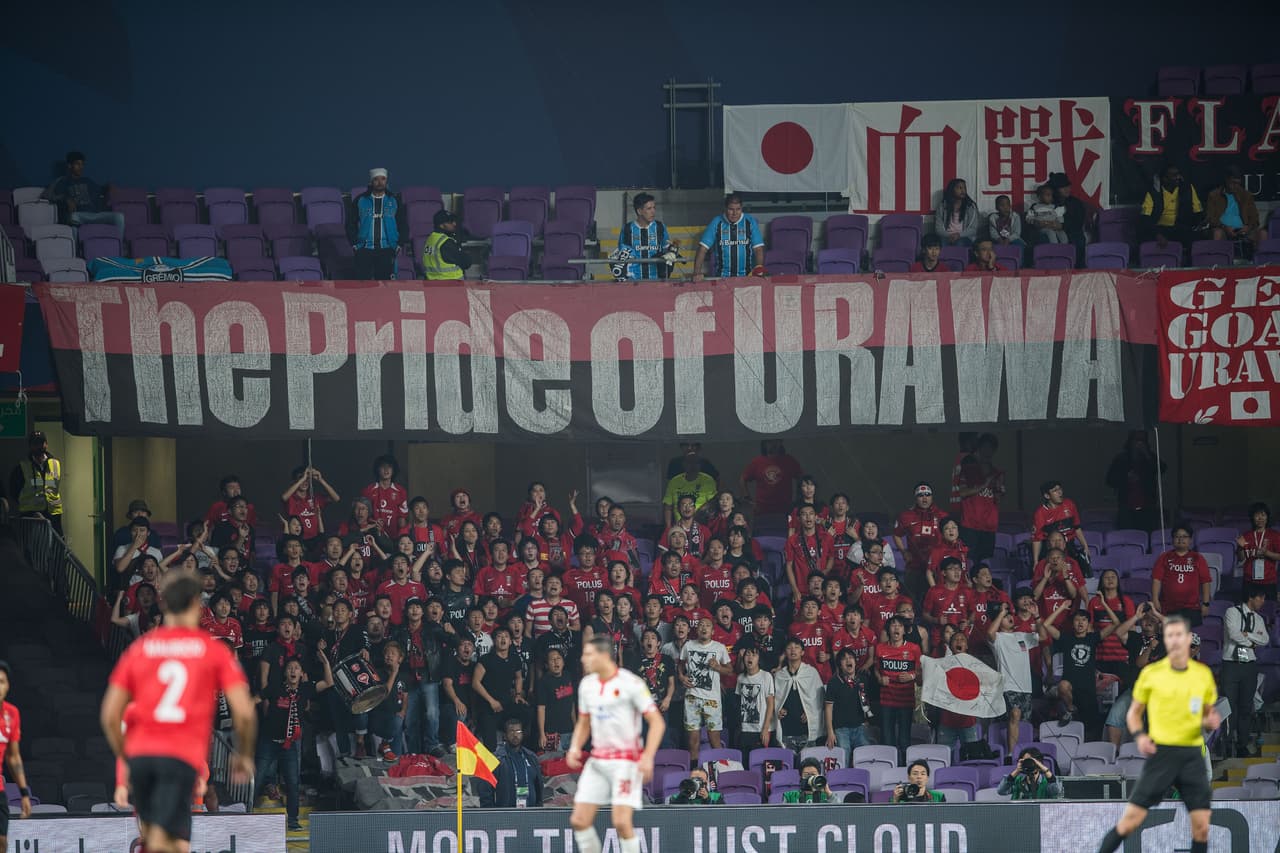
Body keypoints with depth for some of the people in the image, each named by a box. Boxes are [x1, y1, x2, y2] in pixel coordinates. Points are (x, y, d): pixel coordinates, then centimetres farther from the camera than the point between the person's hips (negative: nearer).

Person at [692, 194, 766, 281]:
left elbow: (758, 248, 2)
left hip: (747, 276, 0)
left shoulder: (750, 222, 5)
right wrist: (697, 273, -11)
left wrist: (759, 269, -17)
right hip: (722, 277, 0)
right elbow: (703, 249, 1)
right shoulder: (716, 223, 4)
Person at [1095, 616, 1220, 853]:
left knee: (1201, 825, -3)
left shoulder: (1203, 674, 6)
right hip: (1161, 752, -2)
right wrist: (1139, 735, -9)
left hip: (1192, 755, 2)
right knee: (1131, 820, -7)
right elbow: (1134, 712, 11)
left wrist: (1210, 722, -6)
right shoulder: (1151, 673, 1)